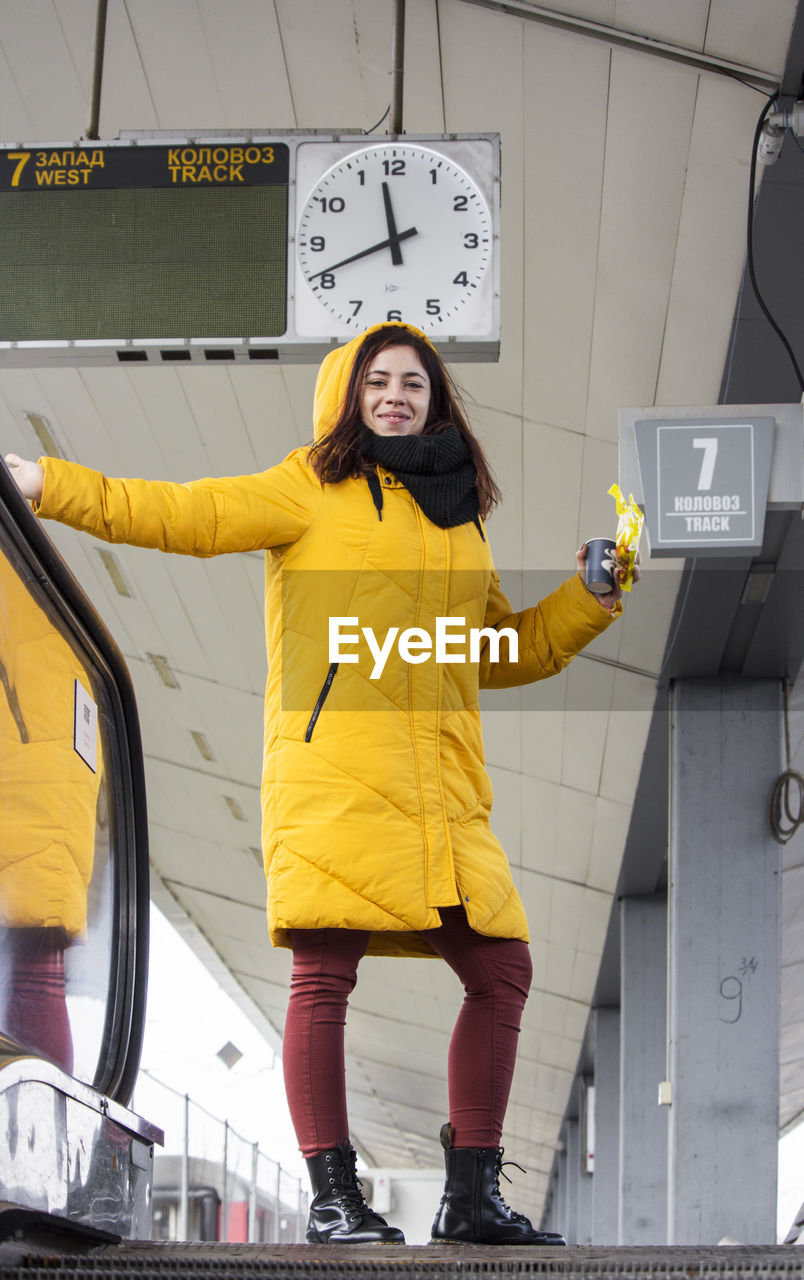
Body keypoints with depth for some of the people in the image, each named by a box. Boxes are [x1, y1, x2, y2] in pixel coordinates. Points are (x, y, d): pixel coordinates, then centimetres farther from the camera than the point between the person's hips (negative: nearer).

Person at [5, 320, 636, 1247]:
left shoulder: (458, 518, 23)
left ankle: (471, 1196, 11)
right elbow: (184, 514, -1)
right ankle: (333, 1197, -3)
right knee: (324, 972, -10)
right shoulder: (316, 487, 7)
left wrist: (590, 599, 19)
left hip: (441, 788, 6)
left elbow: (507, 651, 32)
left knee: (501, 971, 3)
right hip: (333, 774, -6)